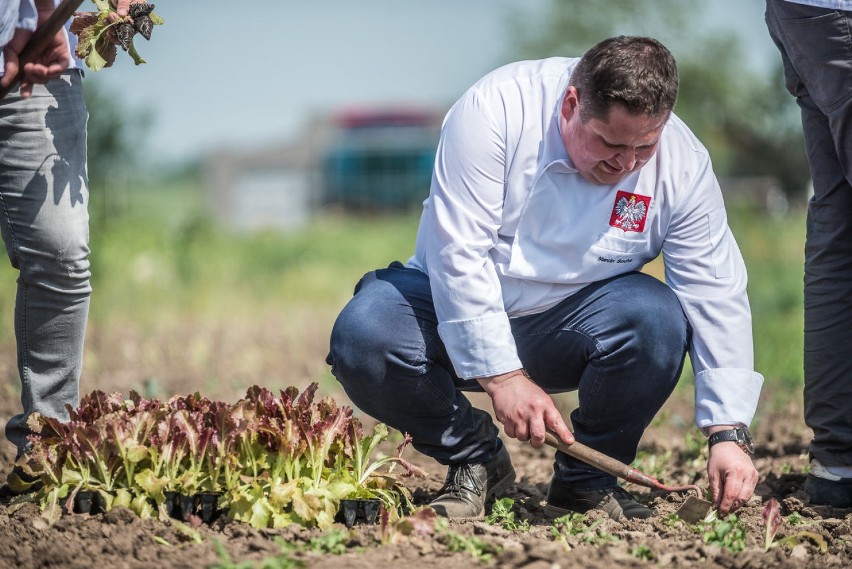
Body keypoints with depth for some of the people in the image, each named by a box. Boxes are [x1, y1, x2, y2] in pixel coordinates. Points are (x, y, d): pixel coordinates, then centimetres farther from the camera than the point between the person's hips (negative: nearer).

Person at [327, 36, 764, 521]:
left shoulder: (683, 165, -14)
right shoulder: (497, 109, -23)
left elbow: (717, 298, -12)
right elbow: (459, 252, -24)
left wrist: (729, 433, -20)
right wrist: (502, 374, -29)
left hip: (572, 326, 1)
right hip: (461, 307, -1)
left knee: (658, 318, -30)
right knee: (361, 339, -30)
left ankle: (587, 479, -5)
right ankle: (475, 459, -2)